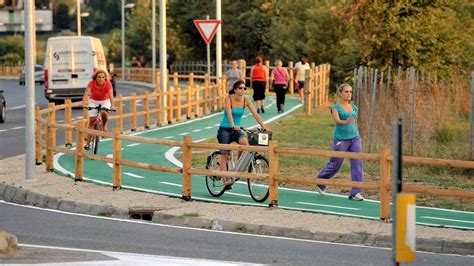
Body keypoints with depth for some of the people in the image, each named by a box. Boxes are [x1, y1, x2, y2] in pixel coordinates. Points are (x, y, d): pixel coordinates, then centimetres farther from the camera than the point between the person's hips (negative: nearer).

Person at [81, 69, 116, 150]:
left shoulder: (108, 84, -25)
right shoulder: (92, 83, -25)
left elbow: (111, 95, -37)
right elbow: (86, 94, -37)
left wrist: (112, 106, -54)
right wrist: (84, 103, -55)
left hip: (105, 101, 0)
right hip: (93, 102, 0)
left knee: (104, 113, -33)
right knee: (91, 121, -5)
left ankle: (103, 126, 0)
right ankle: (87, 143, 1)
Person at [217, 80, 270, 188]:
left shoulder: (246, 100, -4)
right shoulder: (229, 99, -14)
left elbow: (255, 114, -10)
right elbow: (229, 113, -30)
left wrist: (264, 126, -22)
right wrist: (233, 125, -47)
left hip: (236, 129, 3)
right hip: (225, 129, -3)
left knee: (244, 141, -29)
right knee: (224, 155, -8)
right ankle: (225, 181, -8)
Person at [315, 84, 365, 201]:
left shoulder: (354, 108, 11)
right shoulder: (335, 107, -5)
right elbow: (337, 120, -23)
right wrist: (346, 122, -43)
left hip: (355, 138, 4)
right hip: (341, 139, -4)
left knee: (357, 163, -10)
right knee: (335, 165, 5)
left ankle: (355, 193, -10)